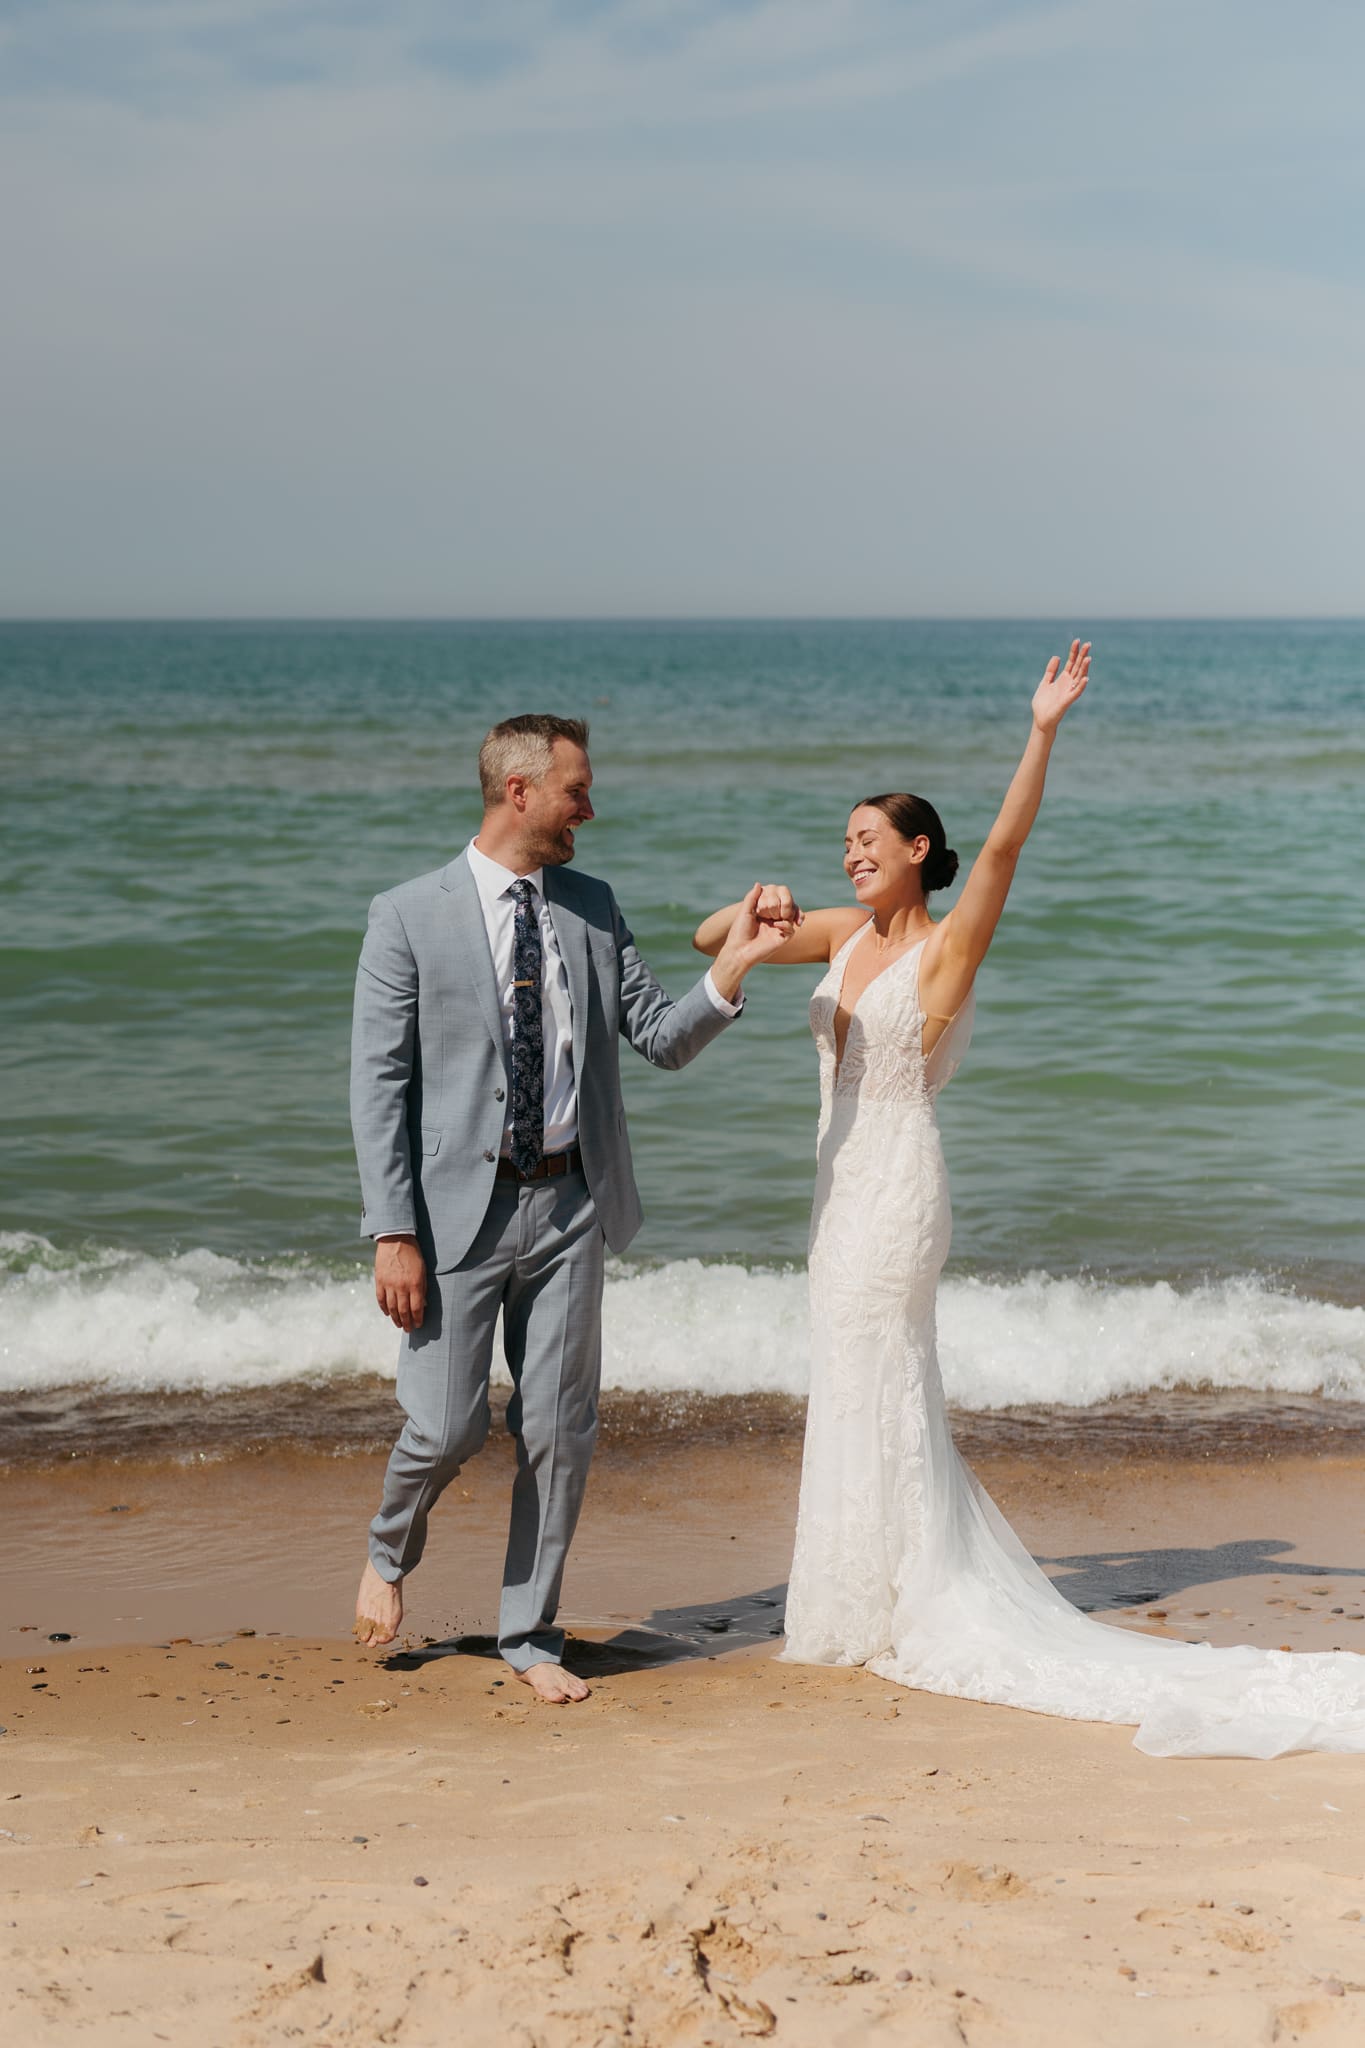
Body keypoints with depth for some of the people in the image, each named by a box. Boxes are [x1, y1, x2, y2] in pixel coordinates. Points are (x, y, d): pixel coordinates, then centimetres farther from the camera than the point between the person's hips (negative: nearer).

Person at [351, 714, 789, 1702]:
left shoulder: (592, 907, 8)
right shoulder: (410, 916, -5)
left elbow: (664, 1038, 7)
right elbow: (378, 1083, -7)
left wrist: (733, 966, -11)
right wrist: (393, 1232, -12)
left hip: (570, 1203, 4)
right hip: (460, 1205, -4)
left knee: (558, 1434, 6)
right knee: (447, 1427, -2)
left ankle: (532, 1634, 21)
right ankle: (392, 1552, 31)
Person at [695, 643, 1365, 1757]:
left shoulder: (947, 947, -9)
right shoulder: (844, 933, 10)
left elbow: (1004, 845, -24)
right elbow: (707, 940, 12)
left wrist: (1043, 733, -34)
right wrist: (756, 911, -9)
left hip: (898, 1186, -8)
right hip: (844, 1185, 8)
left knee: (874, 1395, -1)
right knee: (868, 1394, 15)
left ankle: (895, 1612, 10)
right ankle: (889, 1601, 26)